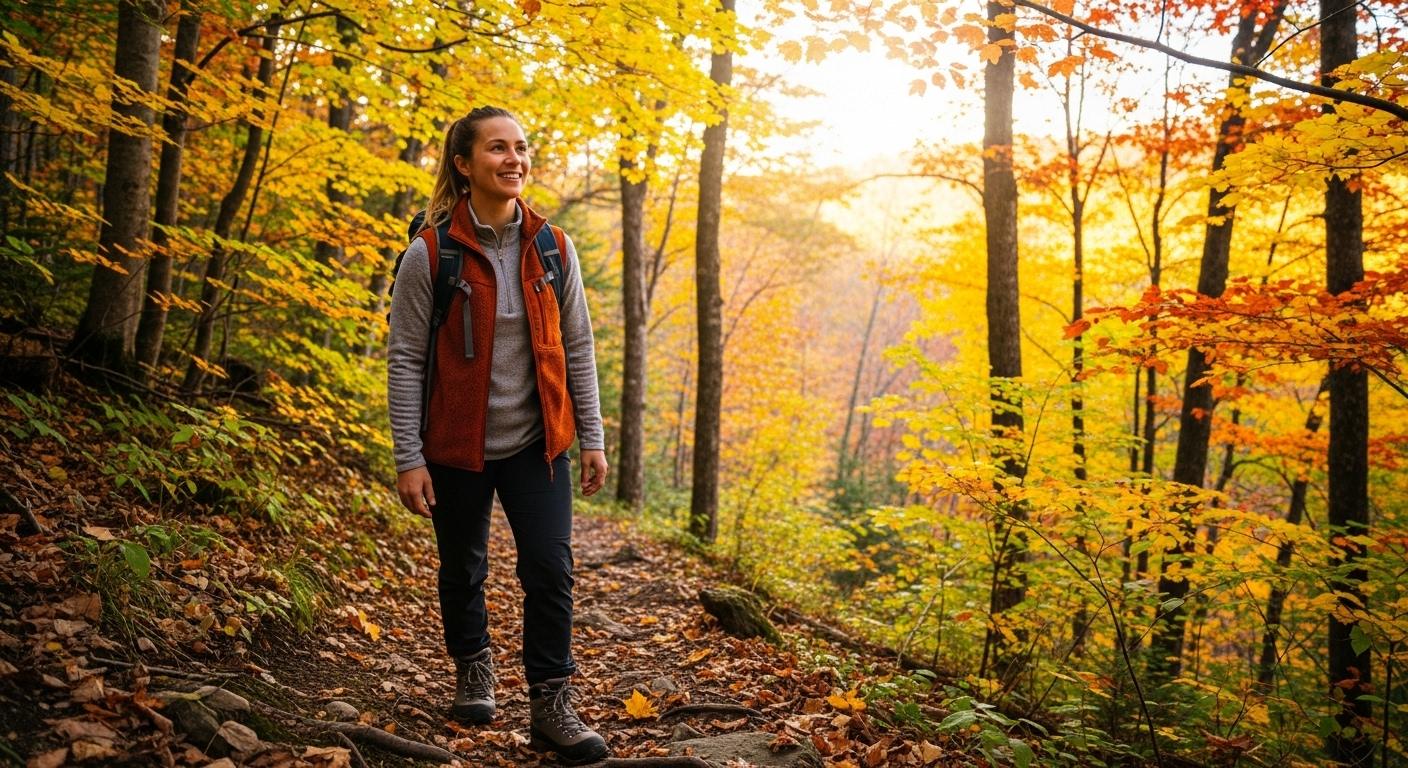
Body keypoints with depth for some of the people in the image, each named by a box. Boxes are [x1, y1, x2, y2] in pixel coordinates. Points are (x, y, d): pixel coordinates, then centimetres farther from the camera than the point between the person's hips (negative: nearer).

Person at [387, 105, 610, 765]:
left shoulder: (552, 249, -1)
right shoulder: (431, 255, -10)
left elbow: (577, 347, 4)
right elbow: (406, 359, -8)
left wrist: (592, 438, 2)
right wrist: (408, 457, -12)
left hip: (536, 443, 2)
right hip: (457, 444, -1)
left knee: (551, 570, -4)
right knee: (462, 569, 15)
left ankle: (552, 705, 9)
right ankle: (473, 670, 39)